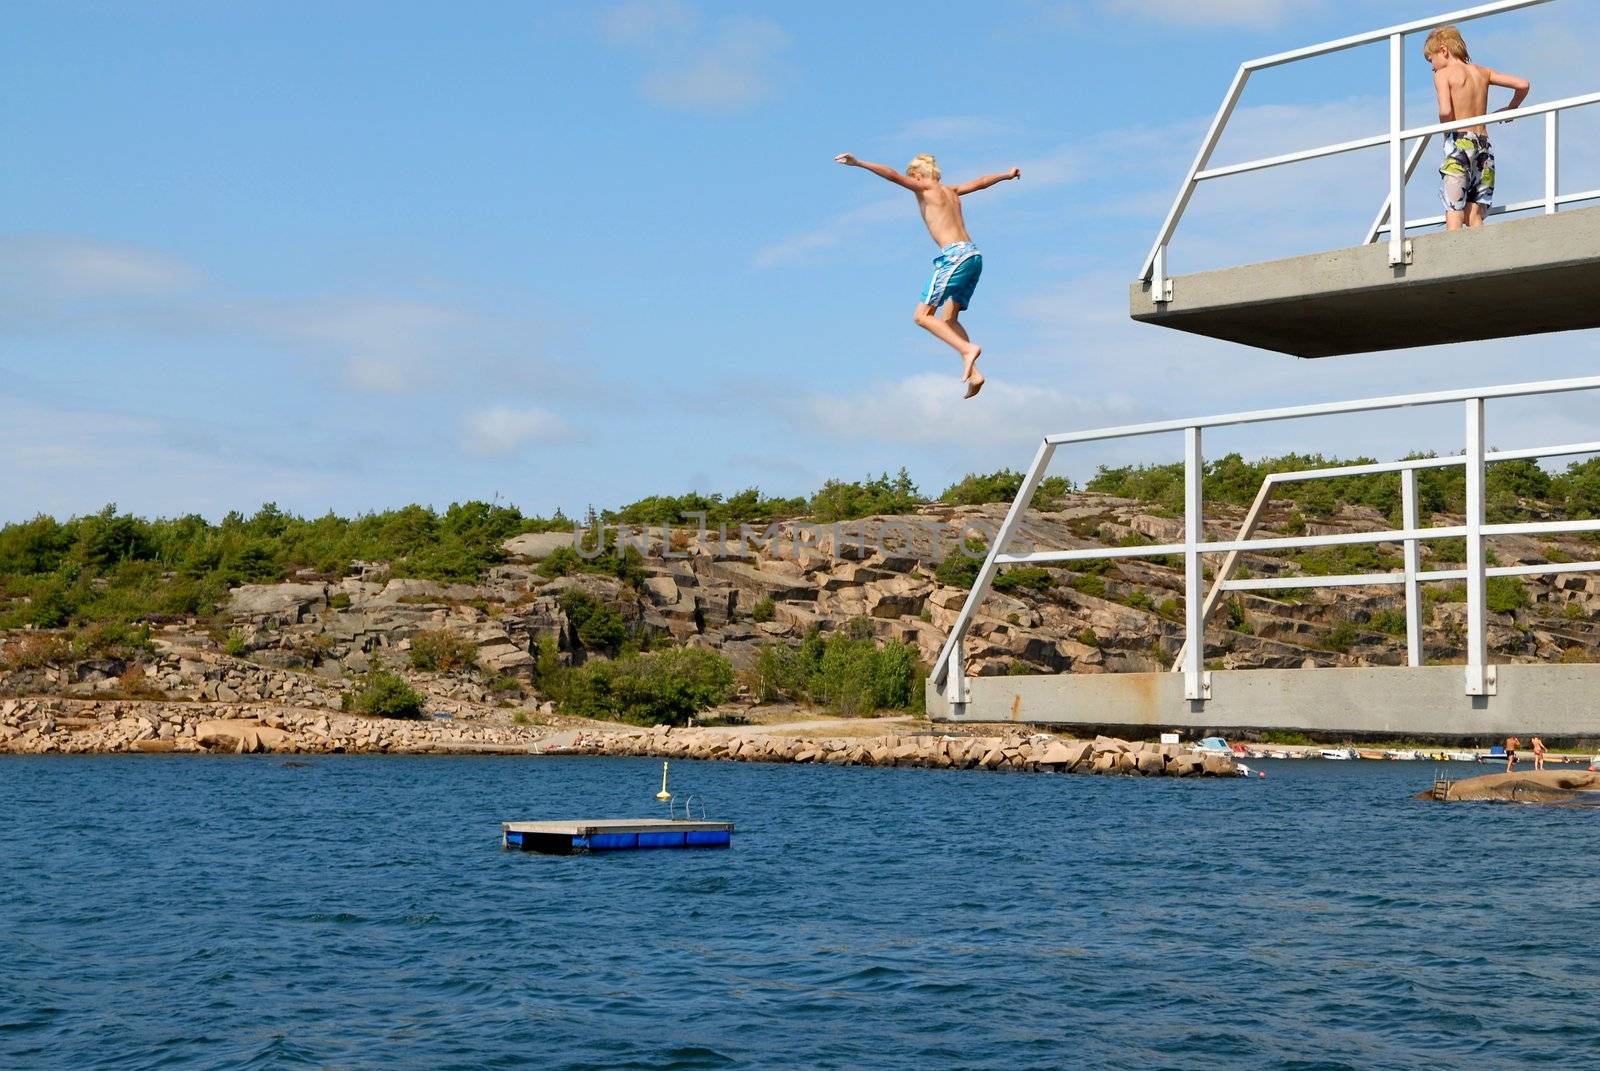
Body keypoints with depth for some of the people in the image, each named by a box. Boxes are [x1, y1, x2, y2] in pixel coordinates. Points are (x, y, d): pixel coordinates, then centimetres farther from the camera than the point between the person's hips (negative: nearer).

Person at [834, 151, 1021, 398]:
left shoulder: (925, 188, 4)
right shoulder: (951, 192, 24)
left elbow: (893, 175, -8)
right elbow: (981, 182, 39)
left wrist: (857, 163, -12)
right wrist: (1007, 175, 56)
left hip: (955, 255, -9)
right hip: (974, 255, 9)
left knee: (922, 315, -7)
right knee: (948, 320, 12)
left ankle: (968, 349, -22)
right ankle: (973, 373, -2)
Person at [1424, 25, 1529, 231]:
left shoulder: (1443, 74, 1)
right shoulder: (1483, 72, 17)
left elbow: (1445, 111, -15)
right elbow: (1522, 85, 14)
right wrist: (1510, 109, 30)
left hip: (1459, 143, -5)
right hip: (1484, 146, 6)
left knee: (1454, 213, -9)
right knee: (1475, 216, 4)